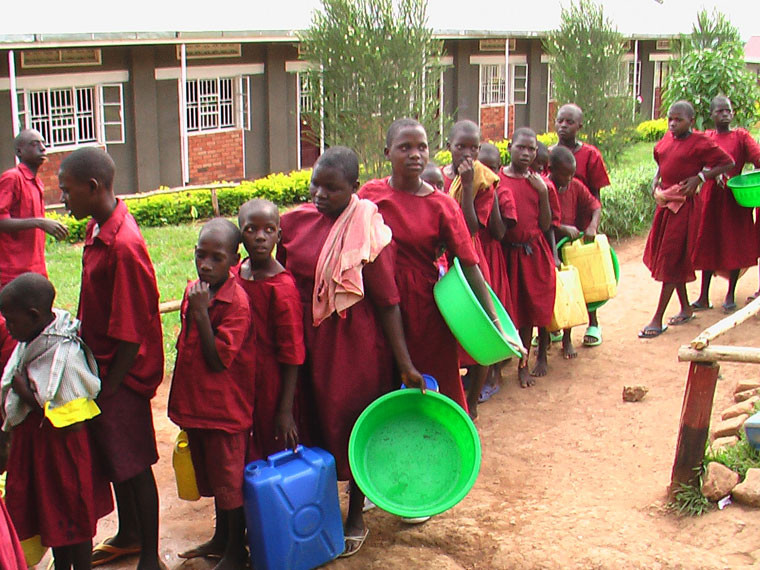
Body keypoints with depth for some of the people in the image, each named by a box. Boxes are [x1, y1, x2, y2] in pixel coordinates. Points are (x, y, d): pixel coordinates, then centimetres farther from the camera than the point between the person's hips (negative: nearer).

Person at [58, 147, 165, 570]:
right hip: (102, 363, 9)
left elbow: (131, 332, -24)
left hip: (124, 371, -9)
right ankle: (129, 535, 42)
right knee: (112, 455, 22)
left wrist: (108, 388, -17)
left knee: (133, 463, 4)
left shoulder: (123, 246, -27)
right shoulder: (98, 228, 2)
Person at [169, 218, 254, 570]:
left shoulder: (237, 302, -21)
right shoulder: (194, 290, 4)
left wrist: (201, 312, -28)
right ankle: (222, 537, 41)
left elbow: (218, 360, -25)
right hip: (196, 405, 8)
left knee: (230, 481, 6)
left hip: (225, 409, -8)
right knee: (211, 475, 23)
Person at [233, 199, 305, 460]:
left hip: (269, 383, -6)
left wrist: (285, 410, -16)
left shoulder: (282, 288, -19)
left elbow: (291, 354, -17)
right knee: (244, 458, 18)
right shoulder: (233, 276, 1)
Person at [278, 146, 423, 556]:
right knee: (313, 420, 13)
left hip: (353, 341, -4)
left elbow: (387, 302, -11)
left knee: (354, 426, 7)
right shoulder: (294, 222, 0)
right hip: (306, 339, 4)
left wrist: (405, 364, -11)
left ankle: (355, 516, 26)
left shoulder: (367, 231, -13)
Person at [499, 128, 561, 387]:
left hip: (534, 253, 2)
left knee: (528, 310, 8)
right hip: (505, 253, -2)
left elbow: (546, 226, 0)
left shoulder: (541, 184, 4)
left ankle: (523, 364, 21)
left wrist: (543, 193, -8)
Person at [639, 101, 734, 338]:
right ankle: (686, 308, 30)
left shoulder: (700, 143, -11)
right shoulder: (667, 139, 8)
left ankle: (657, 320, -2)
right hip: (665, 203, 8)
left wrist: (700, 177, -15)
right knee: (663, 255, 14)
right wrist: (656, 183, 5)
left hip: (685, 205, -8)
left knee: (672, 259, -6)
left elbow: (728, 163, -7)